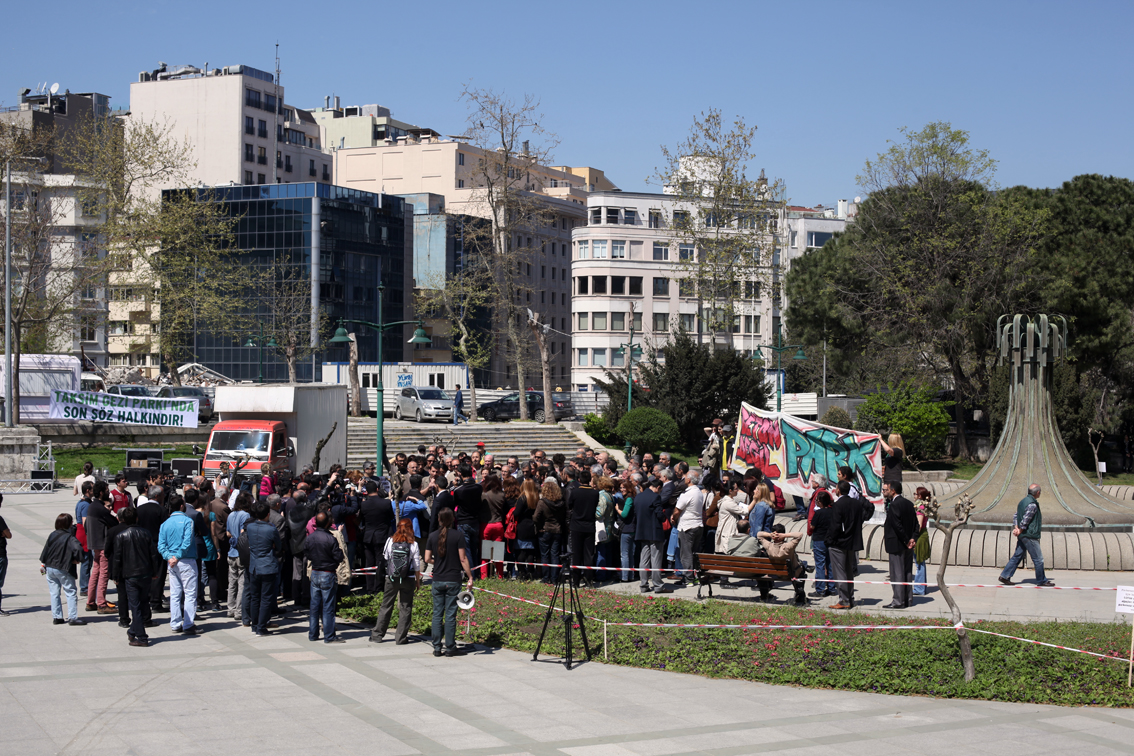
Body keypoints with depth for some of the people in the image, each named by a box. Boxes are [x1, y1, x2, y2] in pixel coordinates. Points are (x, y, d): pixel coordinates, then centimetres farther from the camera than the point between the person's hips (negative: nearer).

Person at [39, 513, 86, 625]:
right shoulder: (70, 538, -15)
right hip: (63, 570, -6)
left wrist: (43, 564, 21)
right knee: (71, 592, 2)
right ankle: (72, 617, -3)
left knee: (54, 593, 13)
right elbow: (78, 549, -31)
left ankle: (57, 617, 15)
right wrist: (76, 560, -12)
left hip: (49, 568, 6)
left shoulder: (52, 535, 3)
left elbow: (45, 550, 10)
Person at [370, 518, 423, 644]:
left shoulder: (390, 541, -3)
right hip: (408, 580, -1)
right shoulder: (413, 544, -6)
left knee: (386, 606, 11)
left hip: (391, 578, 1)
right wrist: (418, 581, 8)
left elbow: (385, 560, 5)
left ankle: (377, 635, 15)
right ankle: (401, 638, 6)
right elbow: (417, 565, -2)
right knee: (405, 608, 7)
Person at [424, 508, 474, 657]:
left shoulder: (433, 536, 2)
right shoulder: (458, 535, -7)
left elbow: (427, 559, 4)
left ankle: (437, 647, 7)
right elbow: (463, 559, -10)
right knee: (450, 614, 1)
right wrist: (470, 577, -4)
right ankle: (450, 647, 4)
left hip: (437, 580, 2)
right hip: (453, 580, -2)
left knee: (437, 614, 8)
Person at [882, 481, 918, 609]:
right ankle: (907, 599, 19)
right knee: (907, 572, 13)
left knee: (897, 573, -4)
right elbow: (915, 523, 10)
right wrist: (913, 538, 1)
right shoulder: (909, 503, 11)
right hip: (908, 545, 9)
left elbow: (897, 525, -21)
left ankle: (898, 601, -2)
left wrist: (906, 541, -14)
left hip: (897, 545, -9)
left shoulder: (894, 505, -16)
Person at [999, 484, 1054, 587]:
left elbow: (1016, 516, 13)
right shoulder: (1032, 505, -18)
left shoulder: (1023, 501, 13)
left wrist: (1016, 528, 1)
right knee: (1038, 559, 1)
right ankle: (1041, 581, 10)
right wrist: (1020, 531, -9)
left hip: (1022, 536, 10)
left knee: (1018, 556, 11)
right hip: (1030, 536, -10)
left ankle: (1005, 576, 9)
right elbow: (1025, 520, -21)